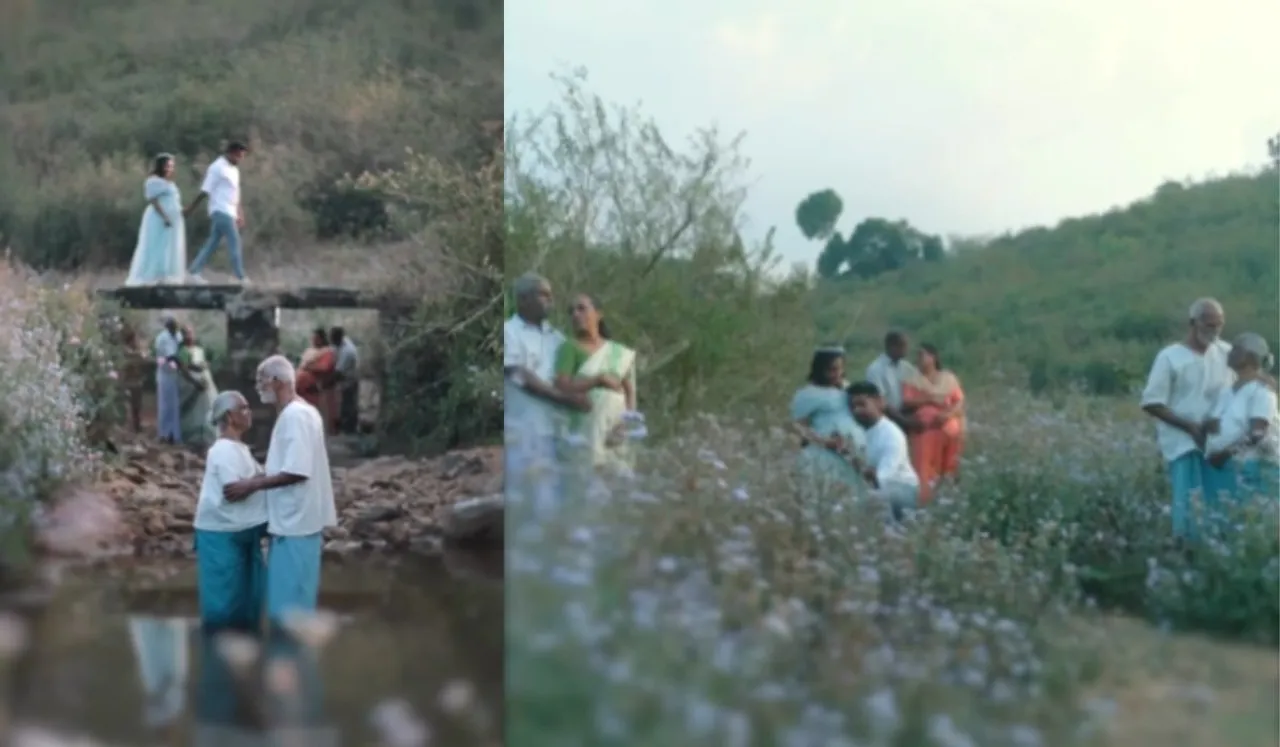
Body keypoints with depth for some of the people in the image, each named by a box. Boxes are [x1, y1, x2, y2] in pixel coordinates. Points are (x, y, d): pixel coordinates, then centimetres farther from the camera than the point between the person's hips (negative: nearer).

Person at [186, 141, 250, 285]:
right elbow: (205, 192, -12)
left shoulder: (234, 170, 17)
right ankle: (241, 277, -6)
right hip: (221, 211, -9)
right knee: (234, 243, -9)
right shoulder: (217, 168, -10)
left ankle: (194, 271, 14)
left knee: (212, 244, 10)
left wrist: (240, 215, 20)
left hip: (229, 212, 9)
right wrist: (189, 209, -9)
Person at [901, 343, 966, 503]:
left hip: (948, 430, 3)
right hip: (923, 430, -3)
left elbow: (960, 402, 5)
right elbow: (906, 403, -6)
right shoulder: (912, 380, 6)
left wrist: (948, 414, -14)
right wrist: (928, 400, -17)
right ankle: (923, 497, -16)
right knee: (924, 467, -13)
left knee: (949, 467, 6)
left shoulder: (949, 378, 12)